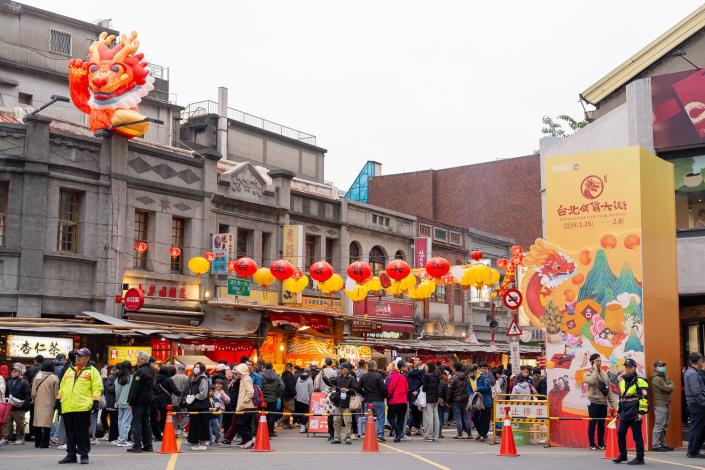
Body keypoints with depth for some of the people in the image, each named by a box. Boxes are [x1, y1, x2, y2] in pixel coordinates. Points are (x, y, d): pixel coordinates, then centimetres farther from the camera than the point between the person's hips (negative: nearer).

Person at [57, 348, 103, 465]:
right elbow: (62, 386, 23)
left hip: (82, 407, -5)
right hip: (67, 407, 5)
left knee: (82, 433, -1)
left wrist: (95, 401, -12)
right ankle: (71, 455, 17)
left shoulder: (92, 371, 2)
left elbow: (97, 387, -4)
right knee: (70, 433, 10)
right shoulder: (69, 370, 19)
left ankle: (84, 455, 6)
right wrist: (59, 399, 18)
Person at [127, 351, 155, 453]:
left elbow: (135, 388, -18)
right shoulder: (151, 370, 10)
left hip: (139, 400, -8)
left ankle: (137, 445, -6)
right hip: (148, 400, 8)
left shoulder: (140, 371, -18)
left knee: (137, 423, -4)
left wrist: (131, 401, -13)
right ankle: (148, 445, 14)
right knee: (146, 423, 12)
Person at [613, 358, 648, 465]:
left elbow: (644, 397, -14)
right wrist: (619, 411, 24)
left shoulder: (639, 381, -9)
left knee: (637, 436, -3)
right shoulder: (622, 381, 16)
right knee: (620, 434, 9)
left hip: (635, 414, -8)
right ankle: (622, 455, 22)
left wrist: (642, 412, -19)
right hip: (624, 413, 8)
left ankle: (640, 458, 4)